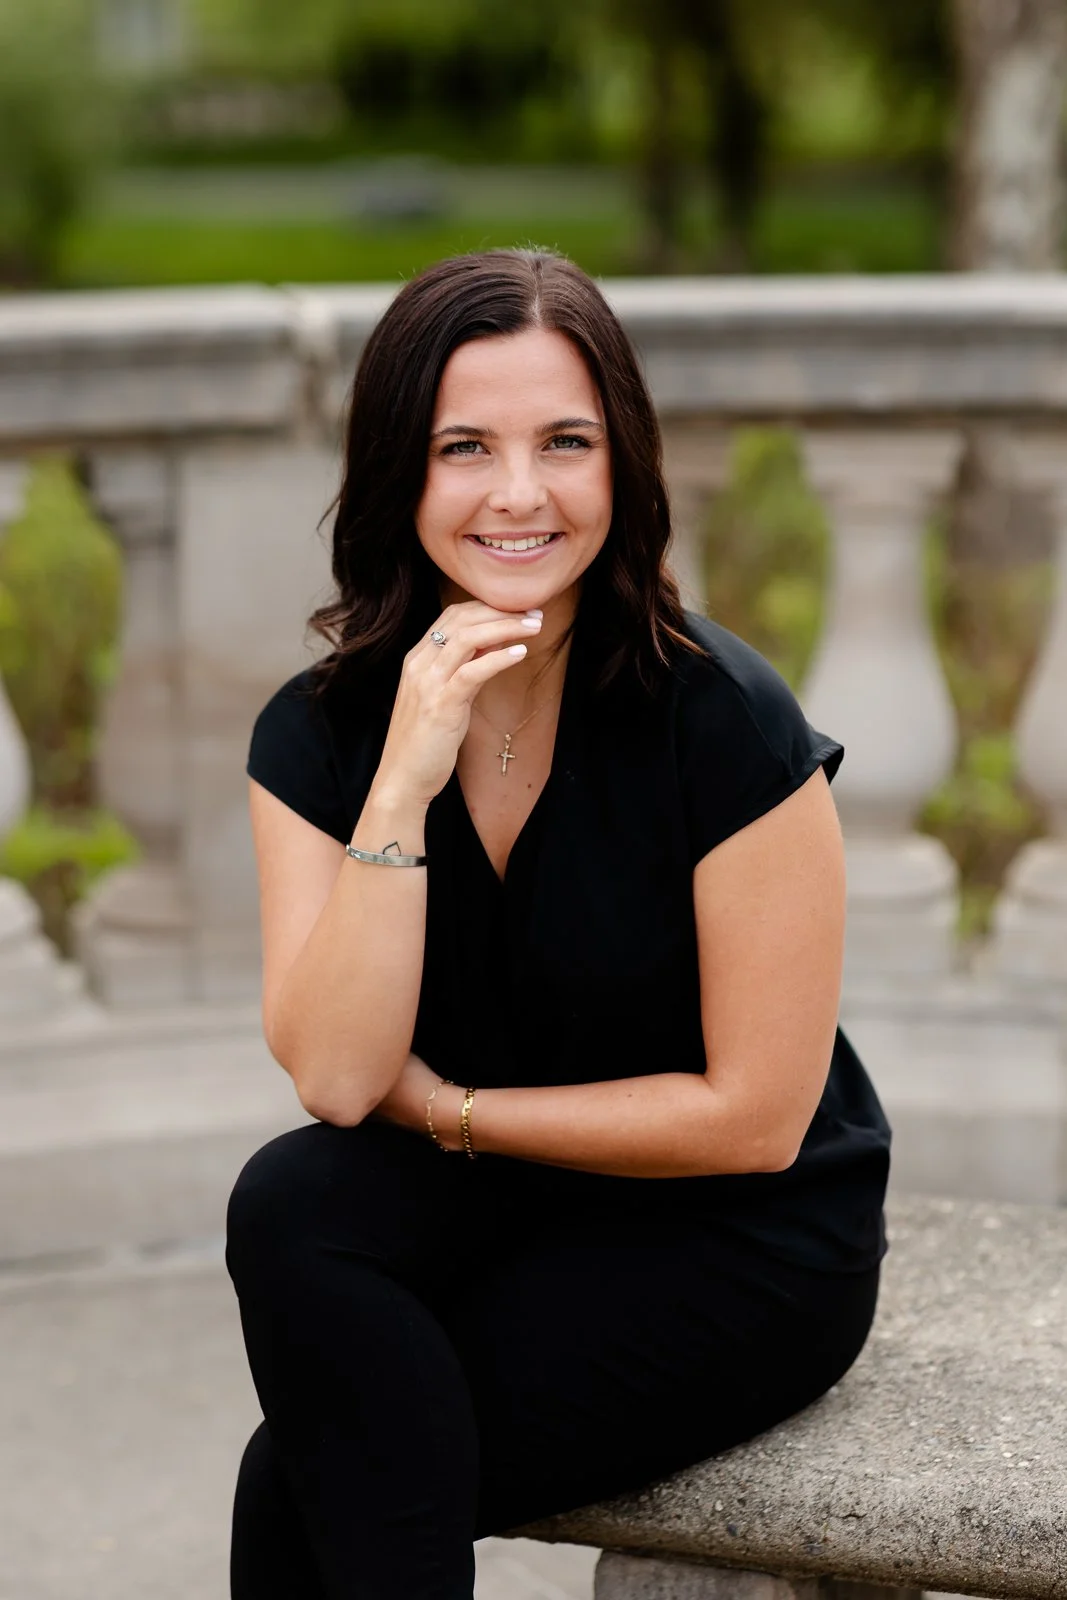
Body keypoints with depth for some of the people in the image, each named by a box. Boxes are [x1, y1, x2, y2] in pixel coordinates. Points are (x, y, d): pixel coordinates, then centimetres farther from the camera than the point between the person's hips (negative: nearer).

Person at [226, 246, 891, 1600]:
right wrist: (406, 782, -26)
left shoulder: (722, 720, -19)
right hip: (492, 1216, 5)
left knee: (306, 1477, -22)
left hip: (745, 1244, -5)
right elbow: (334, 1076, -17)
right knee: (288, 1209, -27)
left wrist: (446, 1107, -9)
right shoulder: (319, 732, -6)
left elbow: (756, 1116, -16)